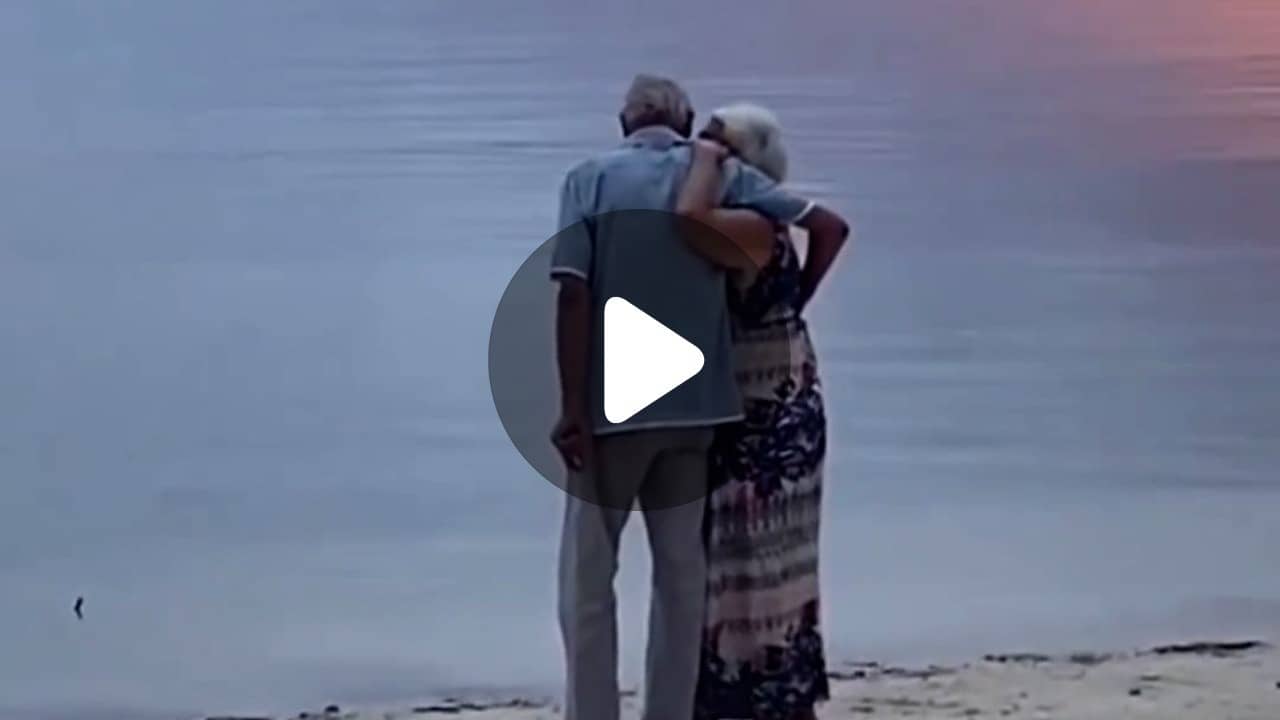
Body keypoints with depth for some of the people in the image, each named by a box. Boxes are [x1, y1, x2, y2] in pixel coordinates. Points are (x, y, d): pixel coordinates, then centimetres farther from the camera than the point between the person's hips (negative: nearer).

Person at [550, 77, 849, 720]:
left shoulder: (590, 179, -2)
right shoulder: (720, 174, 4)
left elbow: (573, 294, -12)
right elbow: (829, 227, -1)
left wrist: (572, 408, -11)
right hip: (694, 406, 3)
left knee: (588, 579, 7)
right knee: (682, 578, 12)